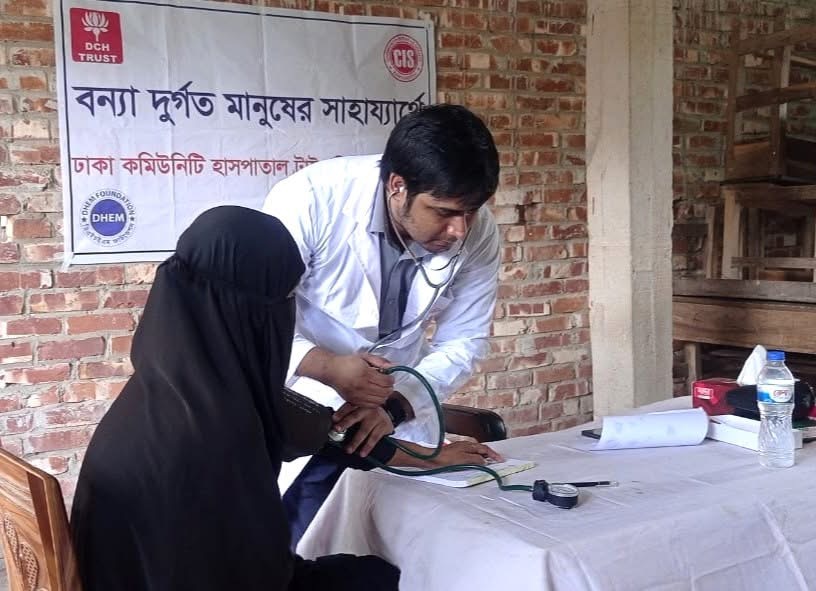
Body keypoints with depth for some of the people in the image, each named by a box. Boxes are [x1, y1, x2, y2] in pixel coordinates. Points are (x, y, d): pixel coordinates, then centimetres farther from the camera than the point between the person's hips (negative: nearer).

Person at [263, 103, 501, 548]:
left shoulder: (478, 233, -16)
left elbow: (464, 342, -7)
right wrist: (326, 367, -39)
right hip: (302, 403, -3)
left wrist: (394, 407, -23)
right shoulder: (309, 200, -27)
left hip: (401, 404, 4)